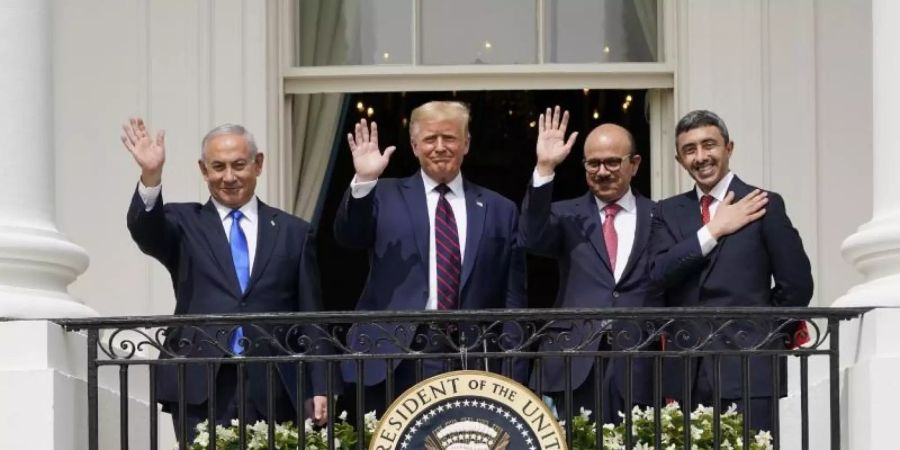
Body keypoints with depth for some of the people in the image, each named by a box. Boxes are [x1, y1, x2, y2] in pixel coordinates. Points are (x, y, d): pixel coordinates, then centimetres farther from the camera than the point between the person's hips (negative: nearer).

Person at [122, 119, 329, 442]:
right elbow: (146, 231, -12)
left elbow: (311, 319, 10)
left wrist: (318, 389, 3)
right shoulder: (184, 224, 11)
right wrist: (151, 176, -30)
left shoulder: (293, 232, 12)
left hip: (272, 391, 1)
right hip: (200, 390, -1)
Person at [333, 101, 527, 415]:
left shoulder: (498, 210, 12)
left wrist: (512, 378, 5)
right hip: (396, 362, -1)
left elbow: (512, 300, 11)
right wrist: (364, 181, -23)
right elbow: (348, 236, -7)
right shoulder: (386, 196, 10)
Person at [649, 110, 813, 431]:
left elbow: (796, 286, 1)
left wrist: (758, 334, 5)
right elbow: (659, 275, -3)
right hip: (685, 375, 3)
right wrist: (713, 231, -7)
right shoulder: (669, 212, 13)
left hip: (746, 370, -3)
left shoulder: (764, 205, 2)